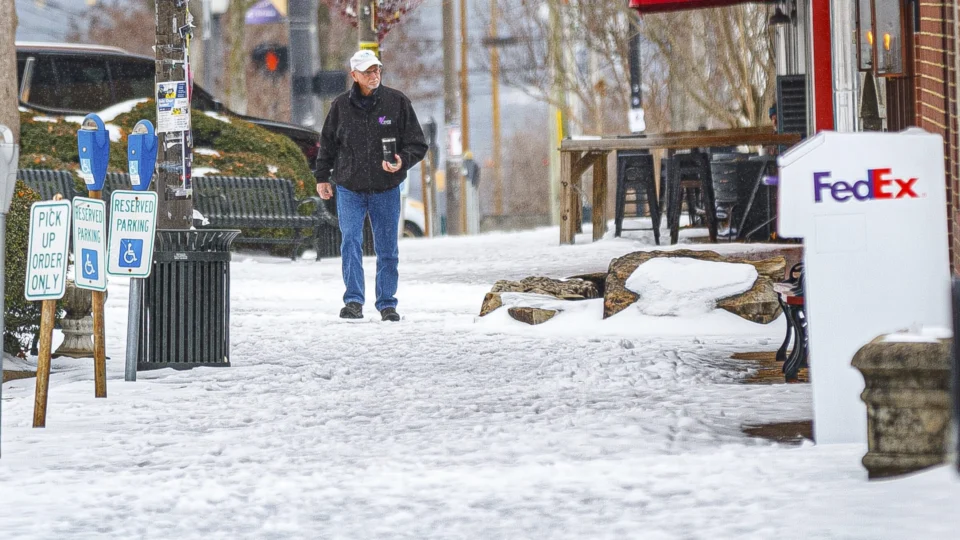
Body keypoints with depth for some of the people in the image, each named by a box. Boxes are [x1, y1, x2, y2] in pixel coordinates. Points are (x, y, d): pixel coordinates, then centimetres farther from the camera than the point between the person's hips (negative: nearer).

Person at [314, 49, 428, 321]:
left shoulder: (397, 102, -3)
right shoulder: (341, 105, 0)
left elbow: (418, 144, 0)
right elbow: (327, 144, 13)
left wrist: (402, 161, -19)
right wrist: (322, 177, 9)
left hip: (386, 189, 0)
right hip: (349, 189, 0)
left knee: (387, 248, 6)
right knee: (350, 242, -13)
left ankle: (387, 303, 17)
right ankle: (354, 301, -11)